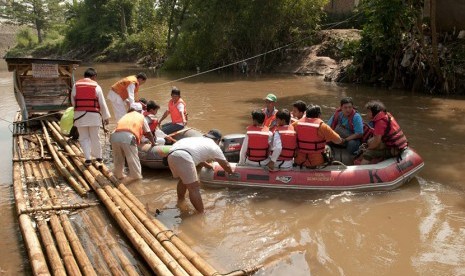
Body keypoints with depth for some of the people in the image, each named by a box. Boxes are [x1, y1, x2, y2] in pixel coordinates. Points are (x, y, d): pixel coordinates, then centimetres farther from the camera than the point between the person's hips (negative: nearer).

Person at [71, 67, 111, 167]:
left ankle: (88, 159, 7)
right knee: (95, 138, 11)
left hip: (79, 115, 1)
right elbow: (102, 103, 0)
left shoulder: (76, 85, 3)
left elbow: (73, 101, 7)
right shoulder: (96, 86, -2)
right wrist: (106, 117, 8)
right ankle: (98, 158, 22)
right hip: (93, 115, -1)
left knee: (84, 138, 10)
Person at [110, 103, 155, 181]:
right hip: (128, 137, -4)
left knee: (118, 158, 21)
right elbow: (148, 133, 29)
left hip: (115, 136, 4)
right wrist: (153, 143, 45)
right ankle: (136, 175, 18)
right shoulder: (141, 117, 27)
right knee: (133, 158, 10)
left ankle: (118, 174, 33)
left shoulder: (125, 116, 36)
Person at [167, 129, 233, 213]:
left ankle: (180, 201, 47)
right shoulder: (214, 147, 17)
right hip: (183, 157, -8)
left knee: (183, 179, 31)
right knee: (194, 187, -1)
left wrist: (208, 165, 65)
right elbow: (226, 165, 26)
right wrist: (231, 172, 45)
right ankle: (201, 213, 1)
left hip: (171, 154, 8)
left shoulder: (199, 140, 35)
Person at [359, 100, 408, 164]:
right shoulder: (387, 115, 8)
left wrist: (367, 149, -4)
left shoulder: (380, 121, -20)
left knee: (367, 154, -14)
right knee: (371, 141, 18)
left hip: (395, 149, -10)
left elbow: (377, 142, -19)